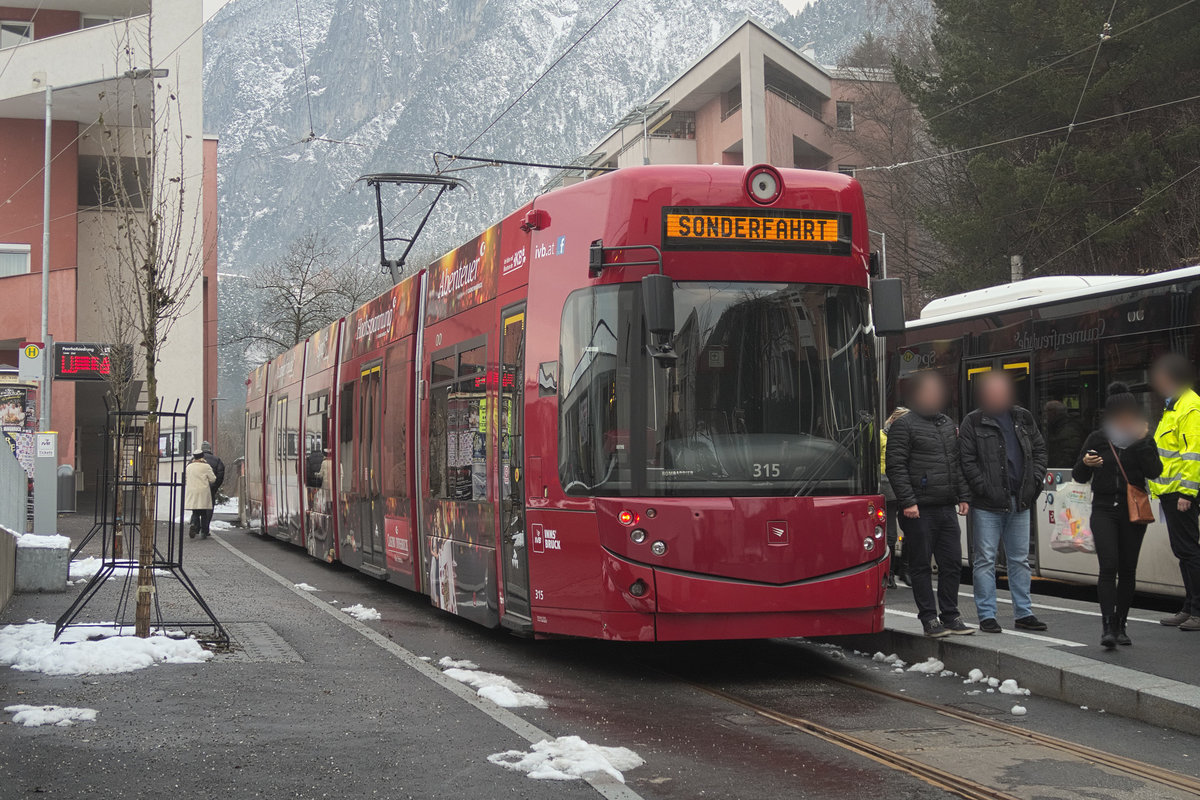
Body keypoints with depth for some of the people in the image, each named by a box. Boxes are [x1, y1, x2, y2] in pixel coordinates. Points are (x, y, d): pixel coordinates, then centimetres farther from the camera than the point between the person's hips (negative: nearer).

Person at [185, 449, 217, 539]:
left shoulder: (188, 467, 7)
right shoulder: (206, 467, -6)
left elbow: (185, 479, 14)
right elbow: (213, 479, -3)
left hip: (191, 492, 3)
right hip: (203, 492, -3)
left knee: (195, 512, 9)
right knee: (204, 513, 6)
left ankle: (194, 525, -20)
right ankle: (203, 532, 5)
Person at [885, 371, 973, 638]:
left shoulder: (948, 424, 18)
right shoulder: (904, 426, -4)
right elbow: (896, 466, -10)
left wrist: (962, 497, 16)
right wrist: (907, 501, -16)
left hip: (947, 507, 7)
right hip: (919, 510, -7)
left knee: (952, 563, 7)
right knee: (921, 565, 0)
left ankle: (950, 615, 16)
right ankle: (929, 618, 5)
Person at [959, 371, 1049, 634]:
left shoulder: (1023, 418, 12)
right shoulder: (974, 422, -2)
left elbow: (1039, 450, 15)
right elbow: (967, 461, -6)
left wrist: (1034, 482, 2)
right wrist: (985, 489, -14)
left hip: (1020, 502, 5)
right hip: (987, 504, -4)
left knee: (1020, 560, 11)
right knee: (985, 559, -2)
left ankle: (1023, 613, 18)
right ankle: (987, 616, 3)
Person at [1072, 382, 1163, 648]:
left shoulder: (1144, 439, 4)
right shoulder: (1097, 439, 3)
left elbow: (1154, 471, -10)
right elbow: (1079, 477, 6)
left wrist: (1141, 442, -17)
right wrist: (1085, 463, -16)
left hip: (1133, 511, 1)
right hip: (1104, 510, -1)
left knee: (1128, 570, 4)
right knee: (1108, 566, -14)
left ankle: (1120, 625, 15)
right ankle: (1107, 626, -17)